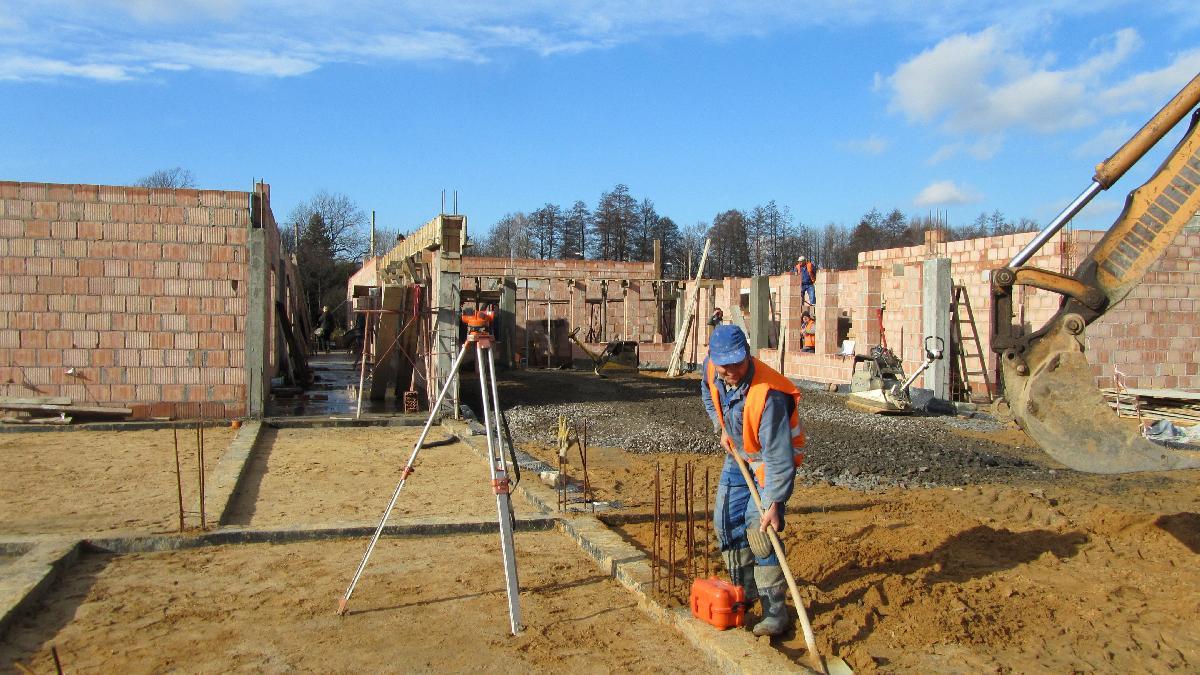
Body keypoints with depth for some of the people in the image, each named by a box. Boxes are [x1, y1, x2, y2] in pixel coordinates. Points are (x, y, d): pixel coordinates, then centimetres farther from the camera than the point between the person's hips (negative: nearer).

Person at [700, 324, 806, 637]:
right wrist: (721, 427, 3)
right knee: (726, 521, 9)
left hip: (773, 456, -7)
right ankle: (744, 592, 28)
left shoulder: (768, 394, -39)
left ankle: (776, 611, -7)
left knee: (758, 527, -17)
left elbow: (779, 457, -36)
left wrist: (773, 504, -37)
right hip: (738, 453, 7)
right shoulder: (712, 368, -17)